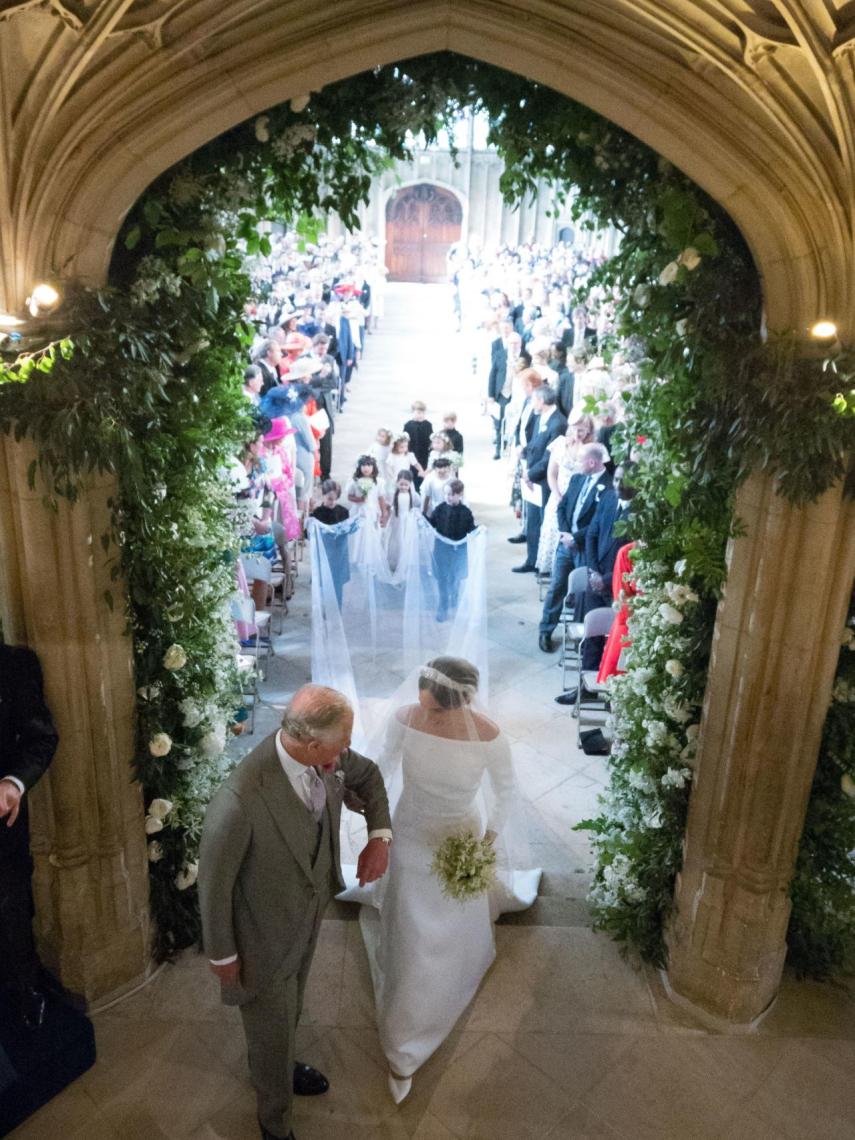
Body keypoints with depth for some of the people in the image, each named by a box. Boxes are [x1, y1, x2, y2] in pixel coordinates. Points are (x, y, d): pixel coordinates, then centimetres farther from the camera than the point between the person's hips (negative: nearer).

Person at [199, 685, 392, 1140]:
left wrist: (380, 834, -13)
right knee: (272, 1030, 20)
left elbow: (367, 775, 2)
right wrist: (222, 954, -10)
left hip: (309, 914, 6)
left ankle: (274, 1066, 65)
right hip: (265, 934, -6)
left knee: (288, 1011, 33)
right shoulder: (240, 800, -41)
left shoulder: (328, 755, -22)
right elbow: (213, 883, -24)